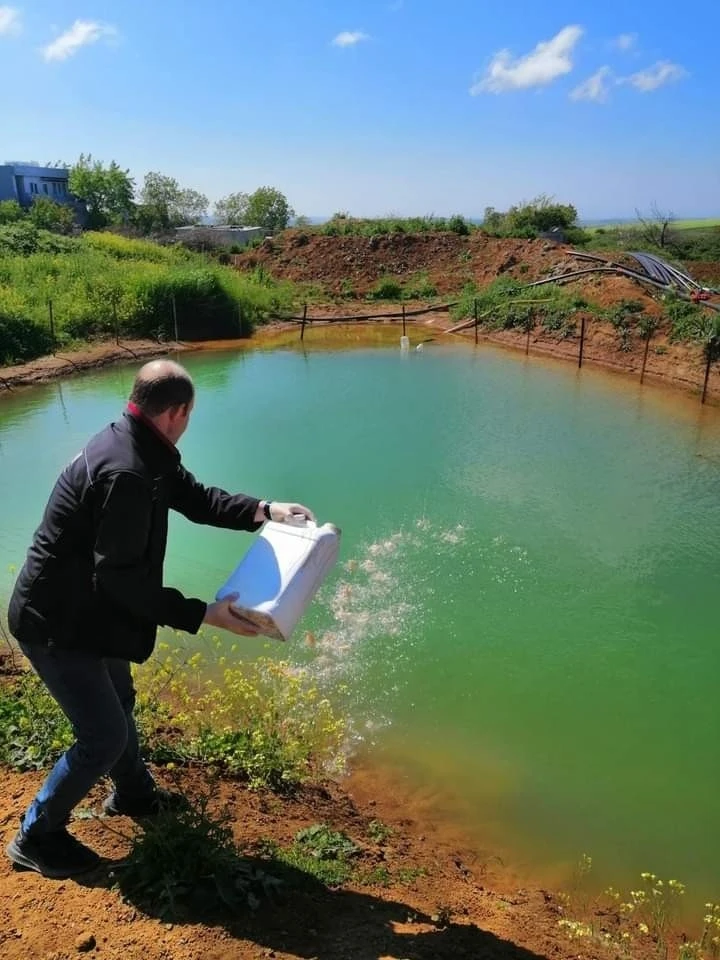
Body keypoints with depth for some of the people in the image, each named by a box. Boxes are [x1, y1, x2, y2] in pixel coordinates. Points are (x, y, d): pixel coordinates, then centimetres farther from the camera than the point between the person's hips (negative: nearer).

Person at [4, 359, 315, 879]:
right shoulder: (126, 472, -33)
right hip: (57, 623, -10)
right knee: (105, 735, 1)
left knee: (118, 702, 26)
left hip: (85, 609, 10)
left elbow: (195, 496, 8)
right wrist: (204, 614, -27)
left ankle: (133, 793, 50)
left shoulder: (142, 448, -1)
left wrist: (264, 510, -5)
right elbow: (122, 578, -30)